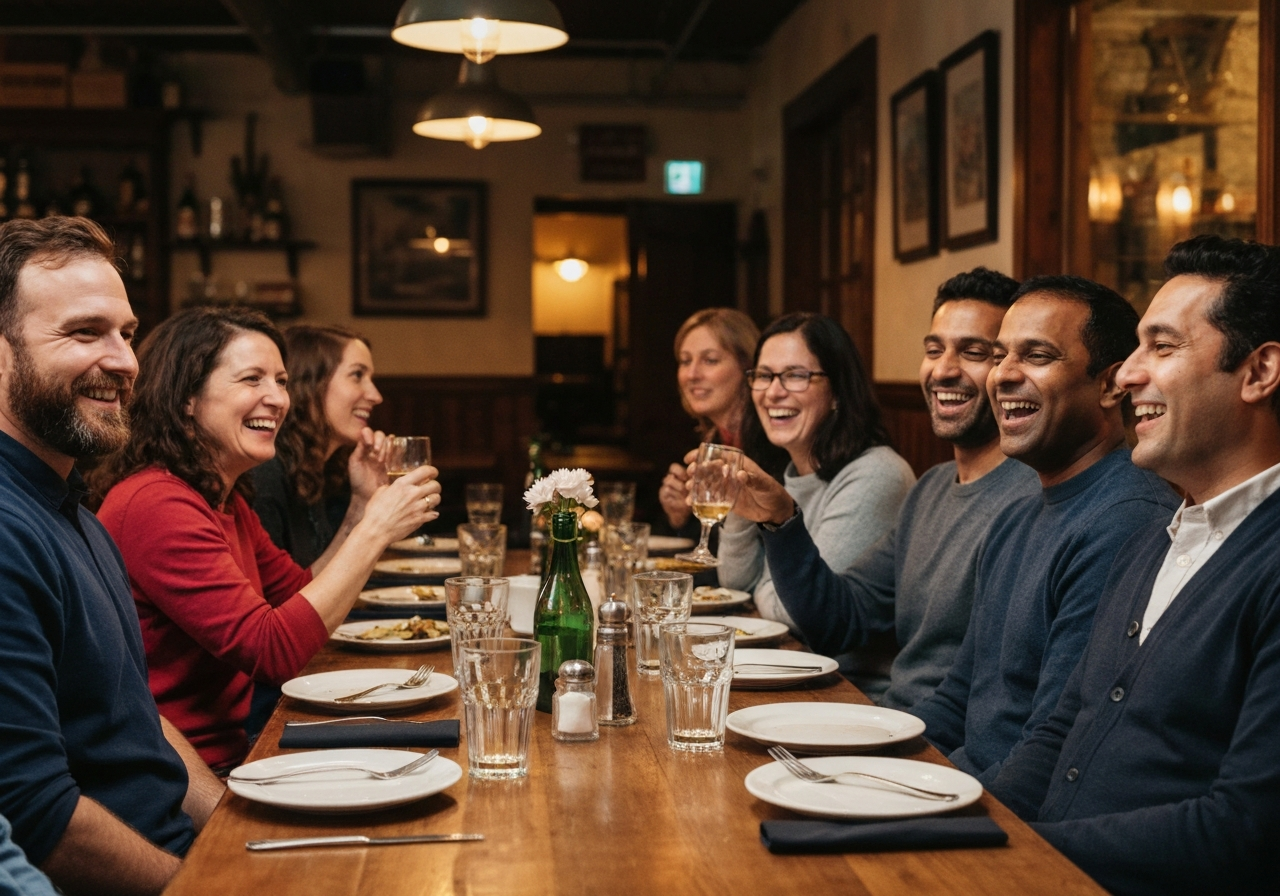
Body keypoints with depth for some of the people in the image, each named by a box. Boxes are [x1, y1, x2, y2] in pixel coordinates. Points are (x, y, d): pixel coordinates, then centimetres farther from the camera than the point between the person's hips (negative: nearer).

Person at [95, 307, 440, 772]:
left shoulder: (225, 501, 13)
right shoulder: (156, 504, -19)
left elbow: (302, 594, 19)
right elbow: (274, 650, -23)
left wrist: (364, 506, 6)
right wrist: (373, 531, -20)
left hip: (225, 751, 9)